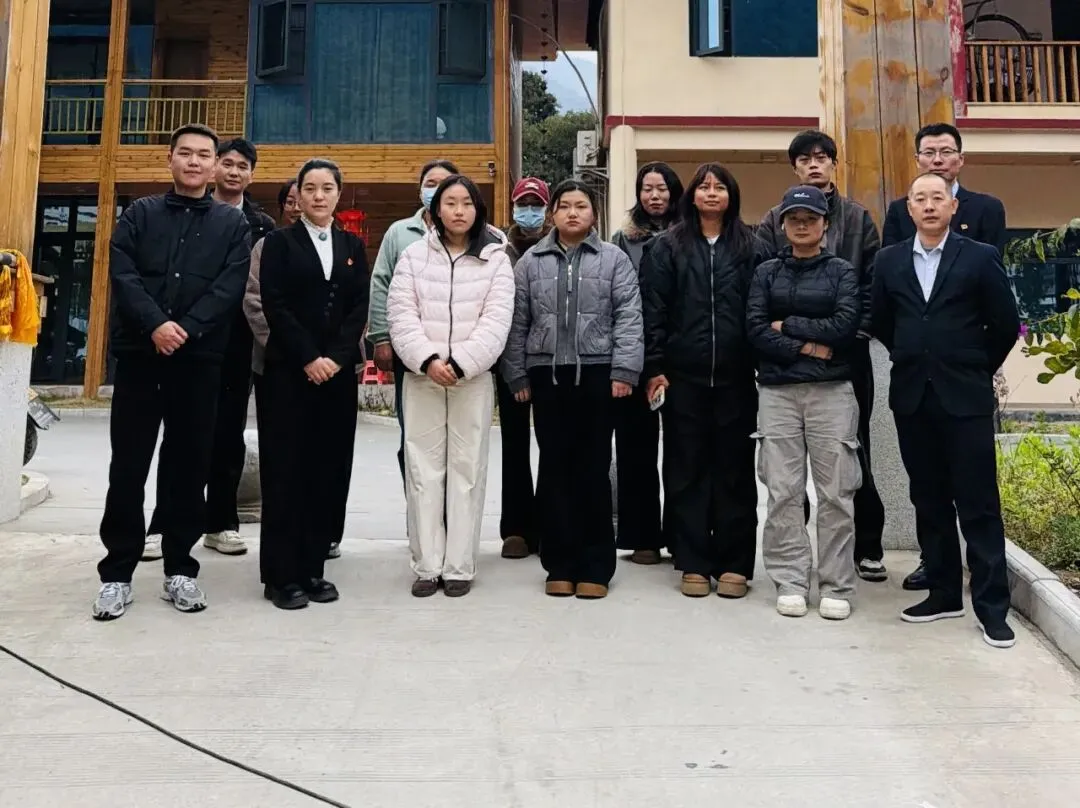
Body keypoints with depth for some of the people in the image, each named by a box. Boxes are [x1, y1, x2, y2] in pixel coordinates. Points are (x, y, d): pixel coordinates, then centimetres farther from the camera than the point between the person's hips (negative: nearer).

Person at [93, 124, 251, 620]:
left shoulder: (232, 223, 9)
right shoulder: (139, 214, 11)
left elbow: (230, 286, -3)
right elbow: (122, 274, -2)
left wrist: (187, 329, -16)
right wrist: (155, 324, -17)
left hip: (200, 357, 0)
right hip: (139, 352, 1)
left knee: (189, 466, 5)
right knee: (128, 466, 3)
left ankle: (179, 569, 15)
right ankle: (117, 572, 12)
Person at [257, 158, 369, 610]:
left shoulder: (353, 247, 14)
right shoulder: (279, 242, 5)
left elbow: (359, 308, 4)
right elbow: (274, 306, -6)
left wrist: (335, 357, -10)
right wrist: (309, 358, -14)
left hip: (338, 371, 3)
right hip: (288, 370, -3)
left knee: (328, 470, 4)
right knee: (285, 470, -2)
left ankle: (312, 567, 13)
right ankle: (281, 574, 5)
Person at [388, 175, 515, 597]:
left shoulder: (495, 259, 3)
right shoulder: (414, 255, 6)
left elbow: (496, 321, -5)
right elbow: (401, 315, -1)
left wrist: (459, 364, -15)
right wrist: (428, 360, -15)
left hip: (473, 378, -1)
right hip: (421, 376, 1)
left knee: (467, 469, 2)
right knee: (423, 469, 2)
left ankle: (459, 566, 9)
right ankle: (427, 565, 10)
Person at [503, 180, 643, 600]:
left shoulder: (614, 259, 6)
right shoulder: (530, 262, 11)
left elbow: (628, 318, -2)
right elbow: (517, 323, 9)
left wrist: (624, 370, -11)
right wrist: (517, 376, 4)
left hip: (597, 373, -2)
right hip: (546, 375, 2)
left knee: (594, 469, 3)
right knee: (554, 468, 4)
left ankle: (595, 566, 12)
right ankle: (560, 564, 14)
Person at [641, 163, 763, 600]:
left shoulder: (750, 248, 9)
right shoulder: (667, 247, 6)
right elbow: (655, 311, 1)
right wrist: (654, 367, -6)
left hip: (736, 376, 1)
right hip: (683, 375, 0)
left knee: (735, 469, 5)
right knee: (687, 469, 4)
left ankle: (735, 563, 15)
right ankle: (694, 563, 13)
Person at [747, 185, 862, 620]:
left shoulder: (842, 271, 9)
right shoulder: (766, 272, 12)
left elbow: (846, 325, -7)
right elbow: (755, 329, 0)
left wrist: (788, 326, -5)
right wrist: (806, 346, -9)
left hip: (832, 390, -1)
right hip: (777, 390, 1)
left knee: (835, 492, -1)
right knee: (783, 492, 0)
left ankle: (836, 586, 9)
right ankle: (790, 582, 9)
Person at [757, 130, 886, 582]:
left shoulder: (857, 218, 11)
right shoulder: (774, 222, 9)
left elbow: (873, 282, 4)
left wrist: (854, 331, -8)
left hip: (847, 351, 0)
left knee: (853, 450, 7)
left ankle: (867, 548, 18)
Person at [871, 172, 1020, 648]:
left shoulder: (979, 257, -2)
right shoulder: (890, 261, 7)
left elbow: (1006, 324, 1)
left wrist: (978, 369, 7)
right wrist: (913, 358, 13)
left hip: (965, 397, -3)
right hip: (912, 397, 3)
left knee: (978, 504, -1)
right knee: (929, 501, 10)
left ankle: (991, 606, 7)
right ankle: (944, 593, 22)